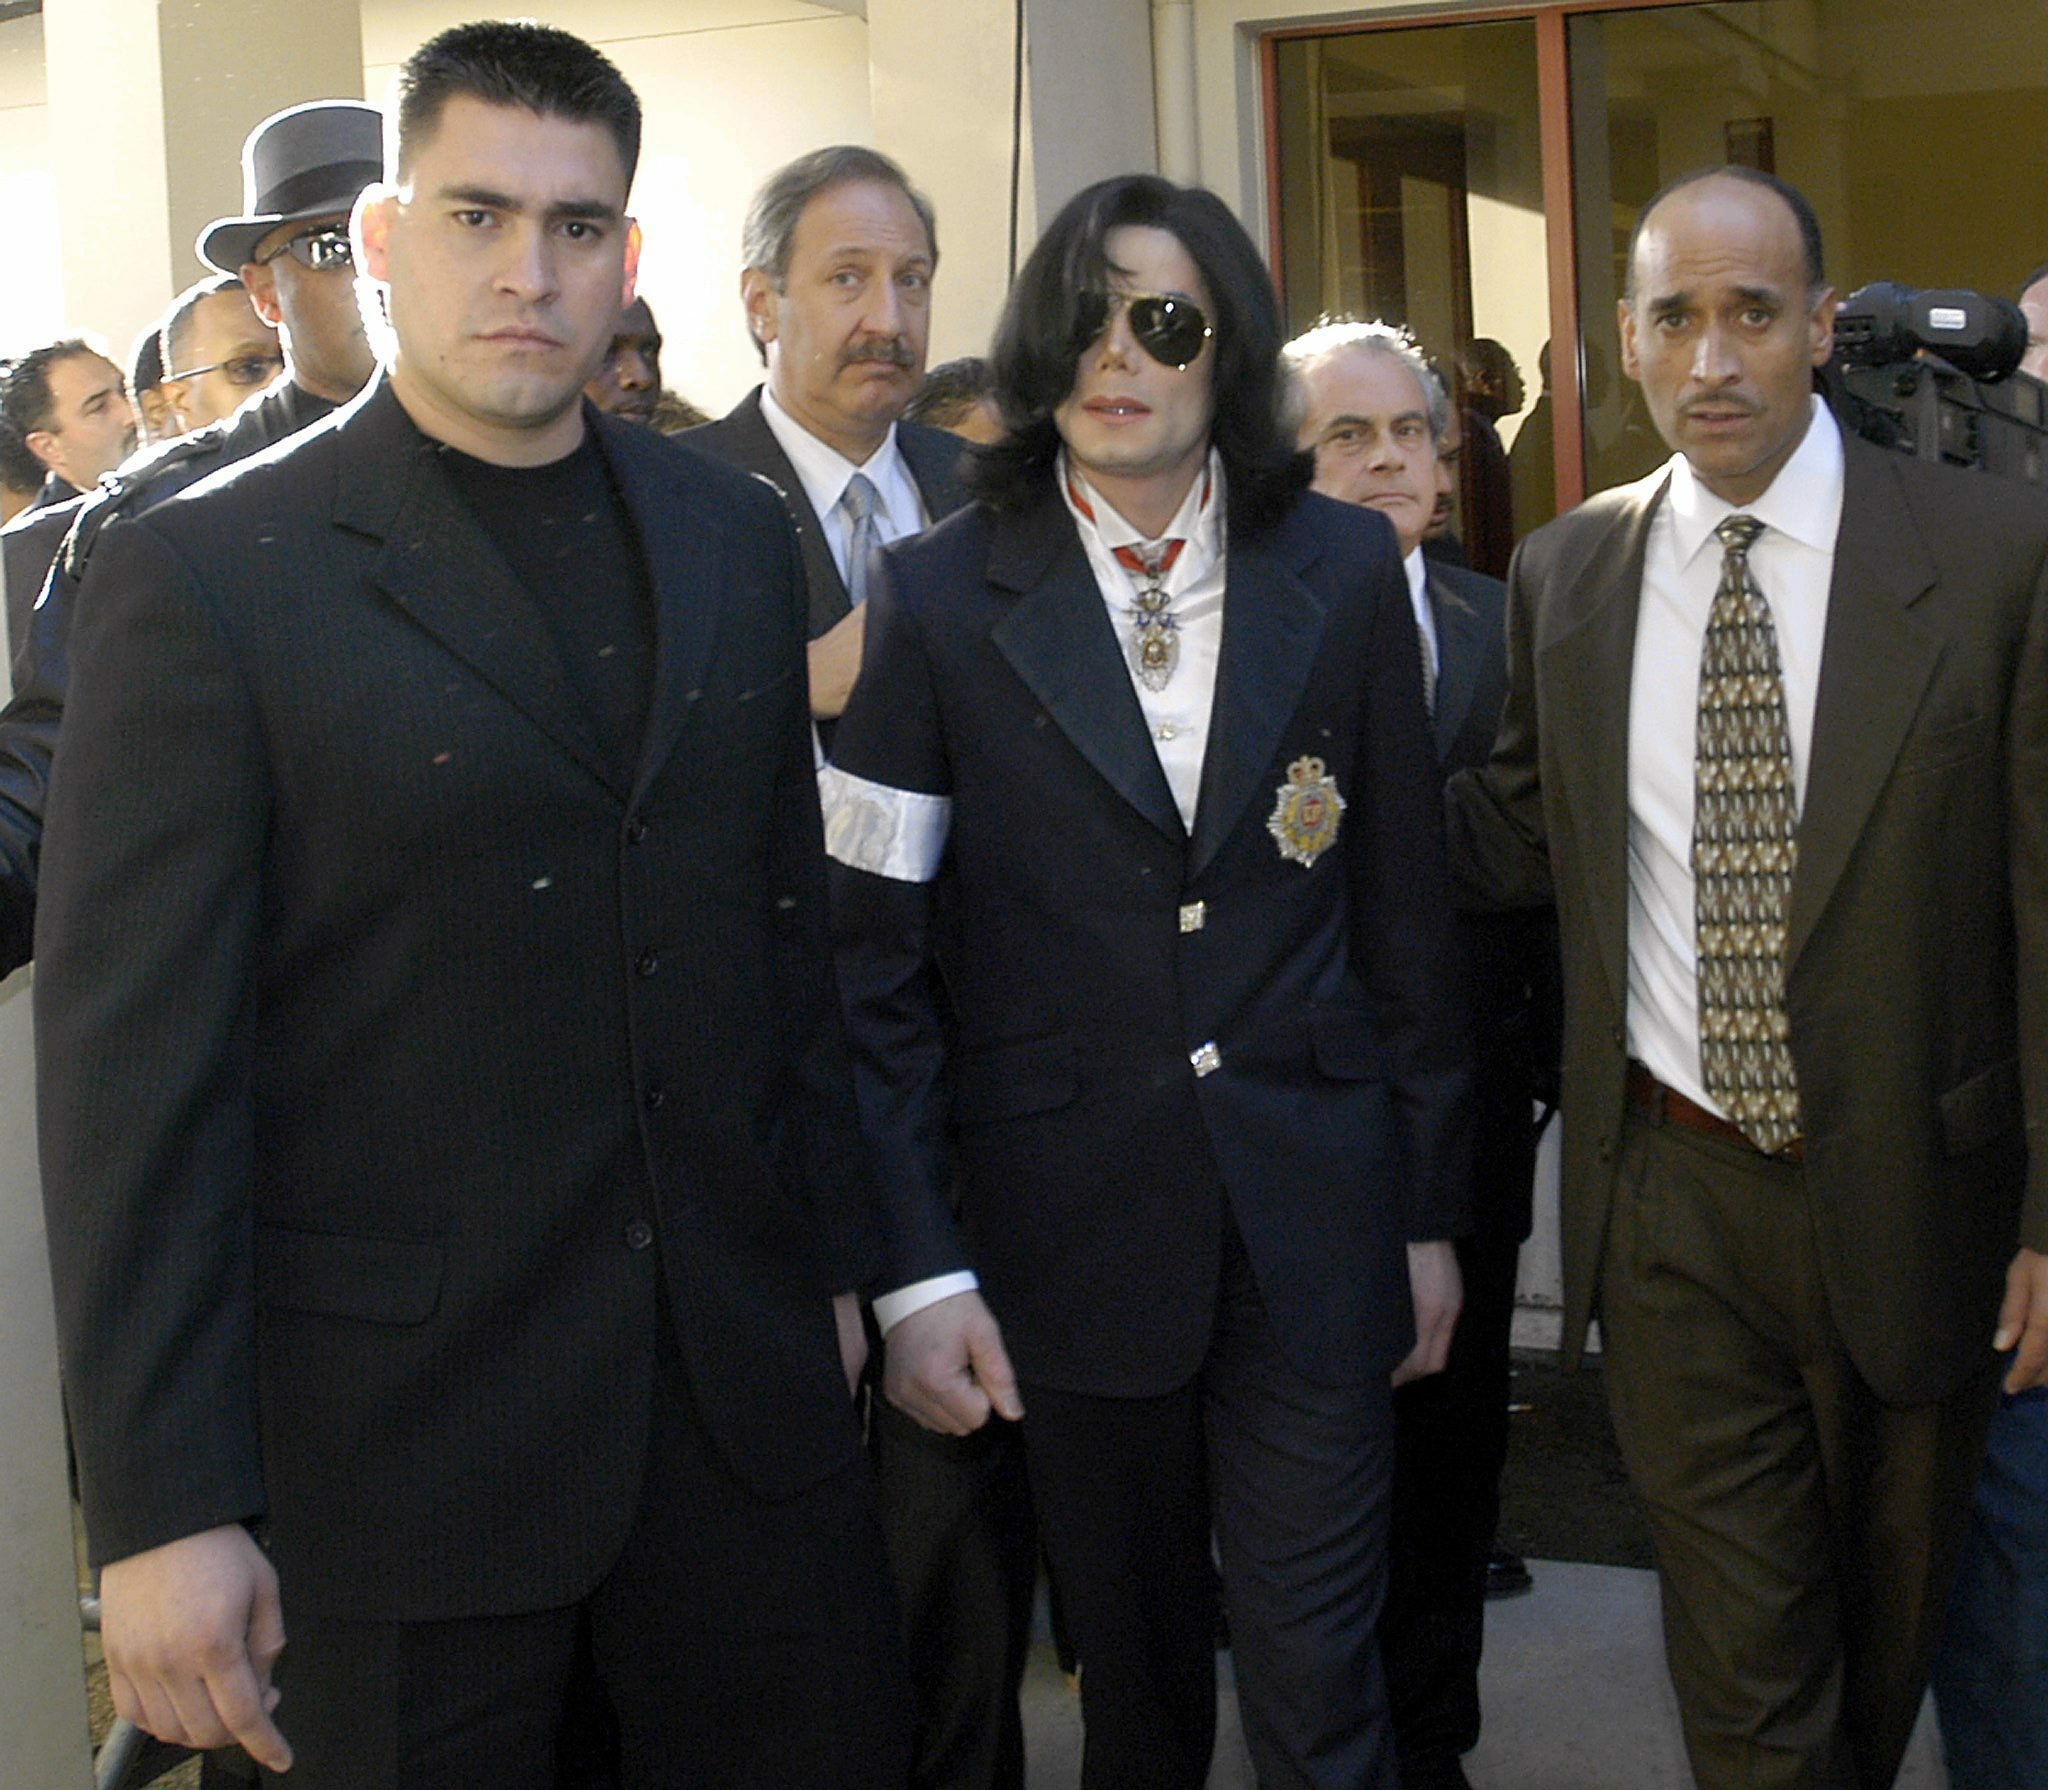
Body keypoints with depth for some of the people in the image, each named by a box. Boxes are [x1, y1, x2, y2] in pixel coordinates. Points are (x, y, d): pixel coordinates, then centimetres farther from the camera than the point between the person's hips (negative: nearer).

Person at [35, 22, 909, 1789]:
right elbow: (134, 1065, -11)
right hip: (397, 1426, -4)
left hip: (744, 1384, 5)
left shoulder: (736, 538, 8)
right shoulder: (203, 575, -9)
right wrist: (164, 1509, -13)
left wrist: (831, 1262, 14)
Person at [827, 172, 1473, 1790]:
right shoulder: (941, 599, -2)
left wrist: (1431, 1210, 7)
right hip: (1069, 1226, 0)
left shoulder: (1346, 574, 3)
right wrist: (917, 1269, -10)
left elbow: (1406, 911, 7)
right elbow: (878, 959, -4)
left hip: (1314, 1225, 1)